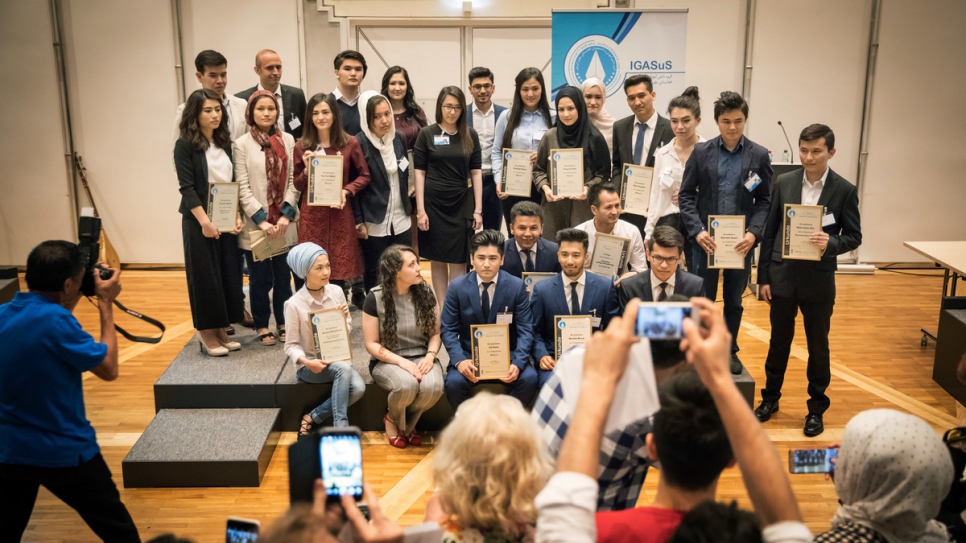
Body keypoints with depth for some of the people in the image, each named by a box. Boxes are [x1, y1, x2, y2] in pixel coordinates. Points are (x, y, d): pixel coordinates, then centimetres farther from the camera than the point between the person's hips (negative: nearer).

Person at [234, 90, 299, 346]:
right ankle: (262, 325, 19)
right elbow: (242, 187, -5)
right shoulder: (241, 144, -1)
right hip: (255, 225, -2)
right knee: (260, 278, 6)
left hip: (284, 224, 2)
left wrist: (286, 214, -8)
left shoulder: (288, 140, 5)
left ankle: (284, 322, 23)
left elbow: (294, 181, 3)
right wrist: (262, 220, -12)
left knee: (283, 276, 8)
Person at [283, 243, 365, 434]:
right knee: (343, 368, -35)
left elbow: (348, 328, 9)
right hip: (309, 366, -4)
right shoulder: (294, 304, -14)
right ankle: (341, 430, -29)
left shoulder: (336, 291, -2)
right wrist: (306, 362, -29)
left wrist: (343, 319, -14)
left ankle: (313, 418, -9)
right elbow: (291, 346, -9)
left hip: (337, 359, 4)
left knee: (358, 388, -26)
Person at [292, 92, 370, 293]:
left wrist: (347, 190, -10)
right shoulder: (301, 147, 2)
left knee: (338, 271, 5)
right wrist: (307, 169, -12)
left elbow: (364, 176, 6)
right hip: (311, 215, 1)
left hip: (340, 214, 0)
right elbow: (297, 186, 6)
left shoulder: (350, 143, -1)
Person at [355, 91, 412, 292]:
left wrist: (409, 207, 13)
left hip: (401, 220, 5)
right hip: (373, 223, -5)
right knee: (374, 275, 7)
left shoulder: (400, 138, 5)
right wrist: (359, 222, -13)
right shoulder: (359, 143, -13)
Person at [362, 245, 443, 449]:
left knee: (433, 386, -31)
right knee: (407, 385, -36)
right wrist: (402, 361, -20)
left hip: (421, 358, 3)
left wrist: (430, 356, -17)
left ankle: (408, 424, 2)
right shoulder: (375, 298, -10)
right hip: (387, 361, -2)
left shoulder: (426, 292, -1)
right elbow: (371, 344, -7)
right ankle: (393, 420, 2)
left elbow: (435, 334, 4)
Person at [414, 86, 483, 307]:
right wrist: (420, 209, -8)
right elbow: (419, 173, -2)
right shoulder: (427, 134, 0)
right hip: (434, 203, -1)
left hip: (461, 204, 1)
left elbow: (476, 172, 5)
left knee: (458, 260, 2)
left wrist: (478, 209, 0)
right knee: (438, 258, 7)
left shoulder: (470, 135, 5)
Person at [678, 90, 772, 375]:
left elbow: (764, 200, 0)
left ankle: (729, 350, 31)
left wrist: (754, 232, -15)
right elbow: (686, 195, -2)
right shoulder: (701, 151, -2)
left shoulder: (759, 155, -1)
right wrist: (697, 230, -14)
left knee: (734, 301, 15)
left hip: (741, 240, 1)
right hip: (706, 239, -1)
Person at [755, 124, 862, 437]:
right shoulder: (783, 184, 0)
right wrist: (764, 276, 1)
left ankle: (816, 407, 26)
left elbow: (854, 237, -2)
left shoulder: (845, 191, -6)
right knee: (779, 340, 14)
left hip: (819, 280, -1)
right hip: (782, 276, 2)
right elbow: (770, 232, 3)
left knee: (818, 344, 10)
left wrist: (831, 243, -25)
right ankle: (770, 397, 30)